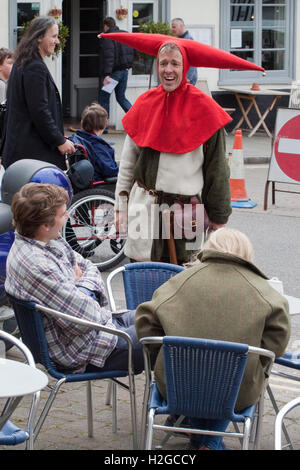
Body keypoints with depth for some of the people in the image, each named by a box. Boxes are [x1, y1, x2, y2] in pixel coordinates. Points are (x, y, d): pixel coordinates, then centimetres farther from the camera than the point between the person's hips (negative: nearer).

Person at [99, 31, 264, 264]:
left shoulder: (202, 108, -3)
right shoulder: (146, 103, 6)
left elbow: (217, 168, 0)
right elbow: (128, 161, 13)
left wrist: (218, 217, 1)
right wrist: (121, 206, 9)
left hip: (188, 208, -2)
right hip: (145, 207, 3)